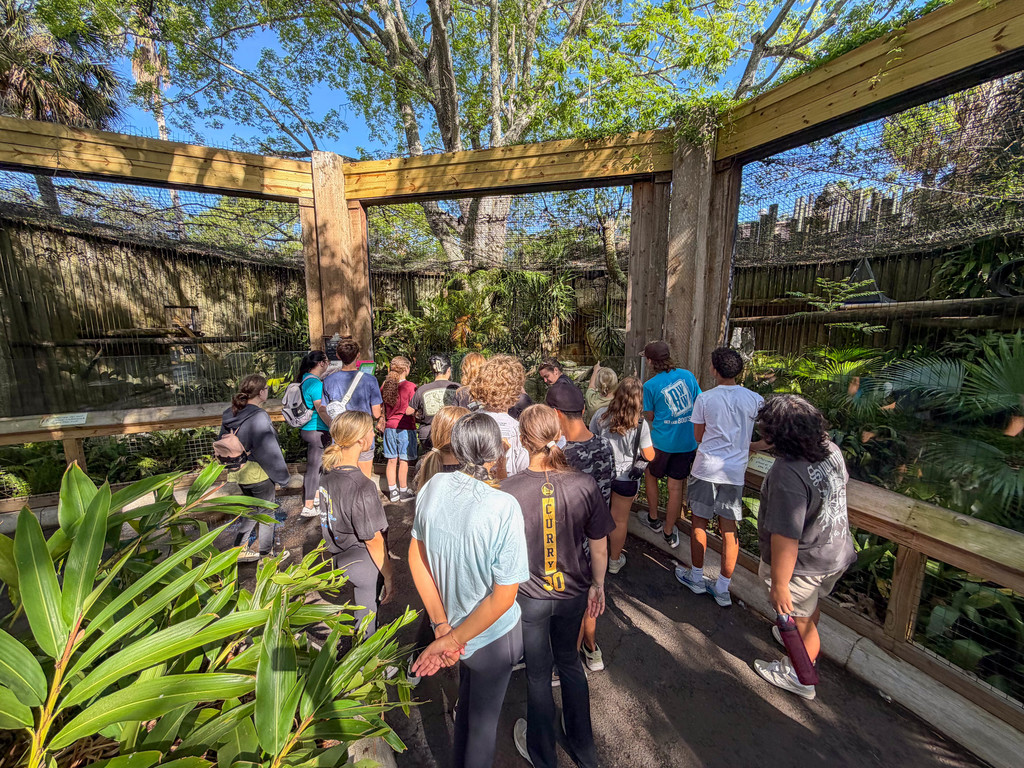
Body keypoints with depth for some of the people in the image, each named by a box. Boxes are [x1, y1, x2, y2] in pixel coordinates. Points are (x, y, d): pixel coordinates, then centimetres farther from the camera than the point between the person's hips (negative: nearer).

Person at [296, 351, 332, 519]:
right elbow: (322, 410, -21)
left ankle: (316, 496, 38)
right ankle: (308, 507, 10)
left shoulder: (306, 378, 8)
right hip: (316, 430, -10)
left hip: (307, 429, 10)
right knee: (313, 466, 0)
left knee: (316, 463, 22)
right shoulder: (315, 383, -21)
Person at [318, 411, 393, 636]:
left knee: (363, 614, 29)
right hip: (365, 565, -8)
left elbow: (334, 520, 6)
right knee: (366, 623, 15)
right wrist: (388, 578, -9)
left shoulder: (328, 474, -7)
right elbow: (374, 541, -22)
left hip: (341, 558, 8)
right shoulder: (362, 487, -31)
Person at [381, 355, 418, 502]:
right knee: (404, 461, 5)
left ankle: (392, 492, 20)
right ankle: (403, 492, 15)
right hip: (406, 428, -5)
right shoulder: (410, 386, -12)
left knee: (392, 461, 11)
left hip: (389, 427, 5)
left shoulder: (385, 385, 2)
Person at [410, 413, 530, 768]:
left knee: (467, 701, 35)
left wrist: (442, 626, -7)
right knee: (483, 718, 25)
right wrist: (452, 640, -15)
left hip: (452, 621, 5)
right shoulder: (504, 508, -32)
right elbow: (503, 598, -25)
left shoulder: (434, 486, -19)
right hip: (493, 635, -5)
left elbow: (416, 556, -9)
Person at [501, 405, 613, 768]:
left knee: (538, 673, 22)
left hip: (528, 598, -2)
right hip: (573, 593, 2)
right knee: (569, 660, 29)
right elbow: (599, 549, -8)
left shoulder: (508, 490, -25)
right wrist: (597, 585, 10)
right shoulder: (585, 485, -20)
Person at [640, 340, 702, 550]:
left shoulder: (650, 386, -11)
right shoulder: (687, 375, 0)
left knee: (651, 476, 23)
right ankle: (669, 533, 22)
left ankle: (653, 519, 36)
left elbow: (649, 417, -3)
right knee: (676, 486, 10)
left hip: (662, 440, -3)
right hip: (689, 441, 3)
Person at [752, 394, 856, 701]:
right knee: (811, 606, 33)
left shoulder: (787, 474, -38)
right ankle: (802, 642, 60)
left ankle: (800, 677, 42)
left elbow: (786, 538, -34)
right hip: (836, 553, 8)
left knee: (800, 619, 18)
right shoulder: (831, 449, -10)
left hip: (803, 564, -8)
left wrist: (779, 584, -23)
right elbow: (841, 485, 12)